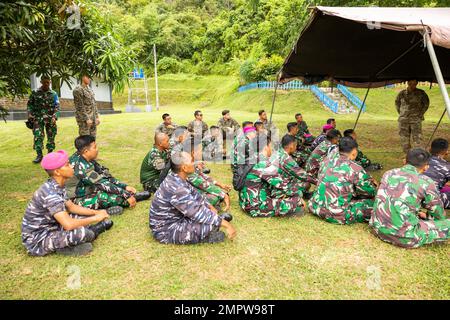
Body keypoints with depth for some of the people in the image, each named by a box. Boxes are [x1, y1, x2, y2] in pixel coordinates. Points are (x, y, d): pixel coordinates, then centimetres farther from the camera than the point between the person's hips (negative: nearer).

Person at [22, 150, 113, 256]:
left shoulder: (59, 186, -1)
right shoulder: (50, 193, -29)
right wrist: (96, 218, -22)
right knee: (81, 233, -30)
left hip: (50, 228, 9)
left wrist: (96, 212, 2)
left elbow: (71, 207, 13)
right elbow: (68, 225, -35)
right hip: (37, 241, -9)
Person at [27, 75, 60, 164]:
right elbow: (29, 104, 11)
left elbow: (57, 106, 0)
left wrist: (54, 116, -13)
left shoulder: (53, 94, 6)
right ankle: (39, 155, -3)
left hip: (50, 119, 1)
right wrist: (30, 114, -3)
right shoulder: (35, 93, 6)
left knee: (51, 137, 5)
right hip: (38, 118, 0)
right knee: (38, 136, -9)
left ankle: (50, 154, 19)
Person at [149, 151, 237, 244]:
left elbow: (194, 194, 12)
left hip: (173, 218, 10)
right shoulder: (176, 189, -32)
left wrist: (210, 206, 5)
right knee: (211, 224, -25)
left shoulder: (175, 178, -4)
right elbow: (199, 214, -32)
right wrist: (227, 225, -26)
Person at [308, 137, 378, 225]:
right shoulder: (355, 169, -13)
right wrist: (372, 184, 26)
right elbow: (371, 192, 0)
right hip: (336, 216, -6)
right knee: (372, 202, 6)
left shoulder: (327, 160, 4)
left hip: (315, 207, 6)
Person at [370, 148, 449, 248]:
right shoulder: (426, 182, -5)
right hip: (403, 237, -5)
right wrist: (426, 215, 31)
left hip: (377, 228, 6)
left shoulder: (388, 173, 8)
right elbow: (439, 216, 9)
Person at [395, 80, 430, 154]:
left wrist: (421, 114, 7)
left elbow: (426, 103, 14)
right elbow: (397, 103, 20)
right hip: (403, 120, 2)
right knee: (404, 139, 4)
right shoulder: (402, 93, 3)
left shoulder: (421, 93, 0)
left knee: (417, 139, -10)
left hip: (416, 120, -2)